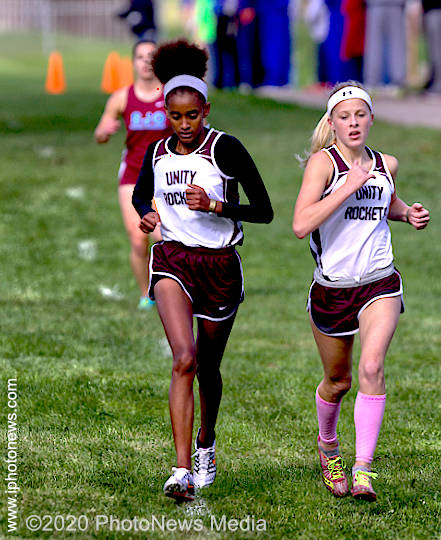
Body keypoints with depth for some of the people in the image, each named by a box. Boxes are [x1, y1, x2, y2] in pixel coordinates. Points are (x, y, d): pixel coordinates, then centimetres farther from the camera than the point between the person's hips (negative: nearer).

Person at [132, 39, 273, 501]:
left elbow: (264, 211, -8)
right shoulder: (157, 153, 5)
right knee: (184, 360, -20)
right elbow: (140, 192, 27)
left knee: (208, 367, 14)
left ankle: (206, 445, 44)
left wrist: (215, 206, -21)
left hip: (220, 265, -1)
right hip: (173, 259, 1)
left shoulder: (225, 148, -8)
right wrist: (146, 212, 5)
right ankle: (183, 470, -26)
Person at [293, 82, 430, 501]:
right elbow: (301, 224, -24)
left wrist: (408, 213, 7)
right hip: (332, 288, -2)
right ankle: (327, 446, 44)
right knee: (337, 381, 13)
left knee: (372, 368, -20)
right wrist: (348, 186, -25)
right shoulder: (323, 162, -10)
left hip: (379, 285, 2)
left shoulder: (386, 165, 5)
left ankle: (363, 469, -22)